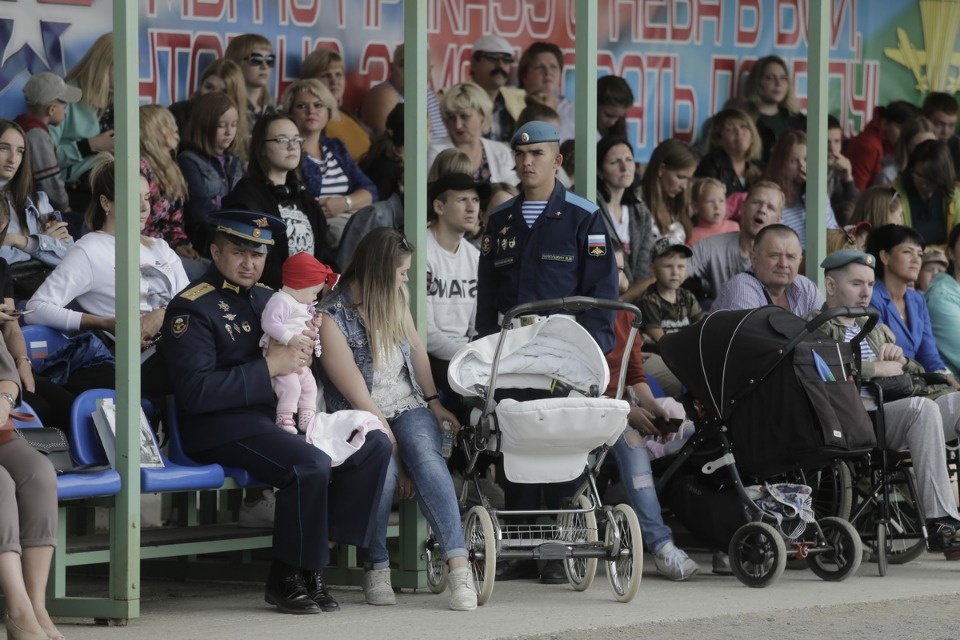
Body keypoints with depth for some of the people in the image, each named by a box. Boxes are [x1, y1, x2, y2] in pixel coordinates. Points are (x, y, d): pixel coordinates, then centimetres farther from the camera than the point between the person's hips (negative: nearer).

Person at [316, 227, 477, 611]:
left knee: (426, 457, -29)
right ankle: (377, 570, -13)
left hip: (408, 406, 4)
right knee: (382, 472, -35)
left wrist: (434, 404, 12)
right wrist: (395, 452, -17)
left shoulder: (394, 298, 5)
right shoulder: (332, 318, -14)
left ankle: (459, 567, -41)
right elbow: (359, 398, -16)